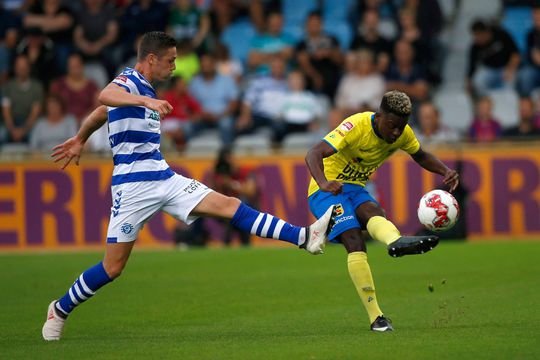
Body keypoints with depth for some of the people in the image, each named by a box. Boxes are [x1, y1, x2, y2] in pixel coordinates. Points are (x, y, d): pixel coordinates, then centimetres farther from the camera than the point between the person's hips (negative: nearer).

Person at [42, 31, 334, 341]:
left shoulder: (144, 89, 16)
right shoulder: (126, 82, -11)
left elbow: (101, 114, 32)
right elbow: (105, 97, -37)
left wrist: (79, 140, 46)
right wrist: (147, 101, -53)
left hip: (164, 178, 8)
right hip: (133, 185, -8)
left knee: (228, 205, -7)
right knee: (113, 268, -5)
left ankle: (305, 237, -16)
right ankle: (60, 311, 15)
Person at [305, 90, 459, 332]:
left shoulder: (402, 134, -4)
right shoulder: (356, 126, -24)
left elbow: (420, 156, 18)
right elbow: (314, 154, -34)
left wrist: (446, 172, -2)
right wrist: (324, 183, -54)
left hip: (355, 189, 6)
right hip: (326, 191, -6)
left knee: (372, 211, -32)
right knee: (354, 240, -28)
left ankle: (396, 242, -67)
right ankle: (375, 317, -37)